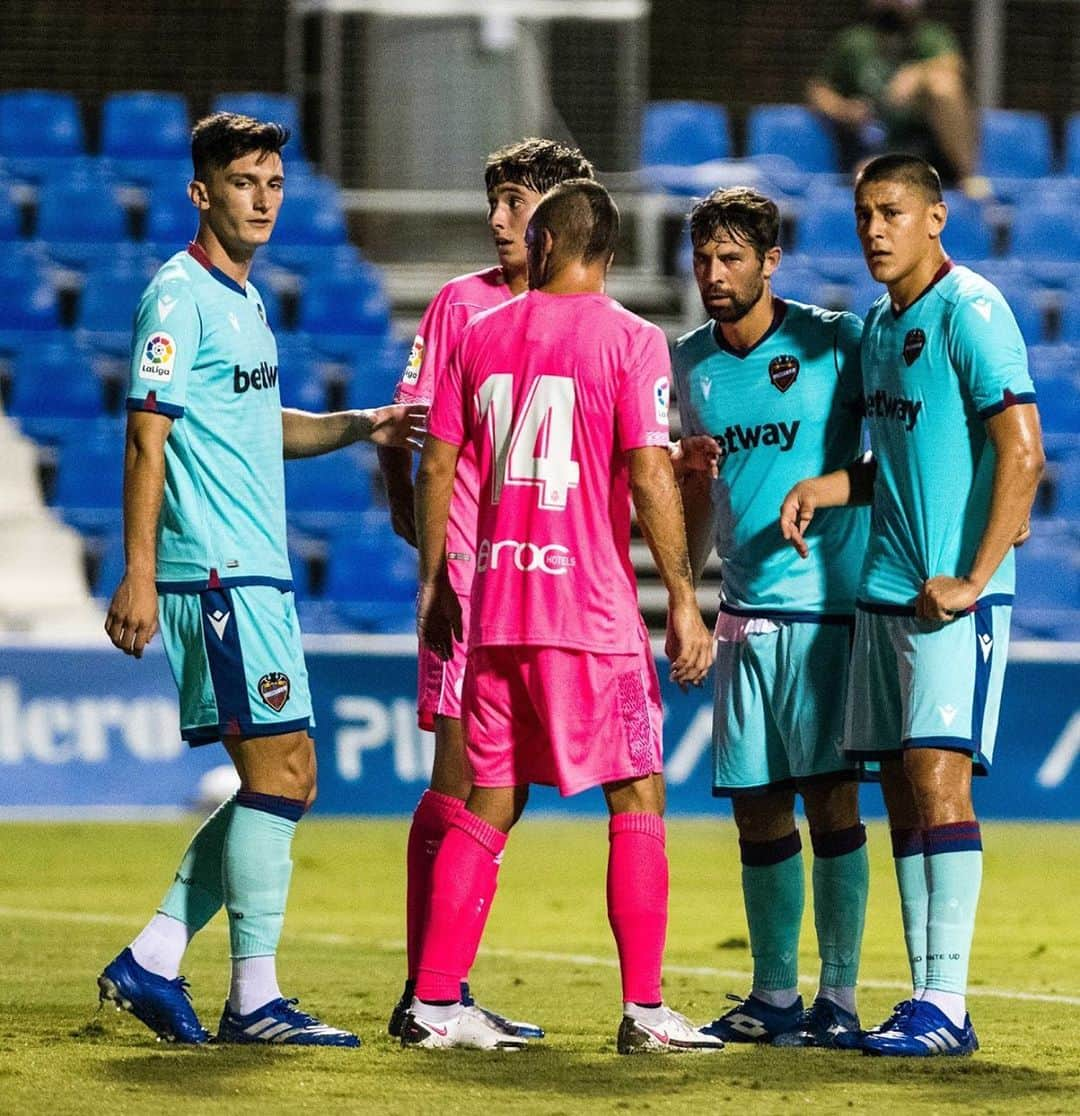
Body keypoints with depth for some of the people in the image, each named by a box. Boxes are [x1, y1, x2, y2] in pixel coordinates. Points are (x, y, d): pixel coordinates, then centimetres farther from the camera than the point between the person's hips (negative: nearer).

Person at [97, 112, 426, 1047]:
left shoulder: (244, 299, 18)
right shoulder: (179, 296, -9)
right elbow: (147, 438, -14)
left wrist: (360, 427, 12)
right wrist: (138, 576, -19)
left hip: (257, 575, 10)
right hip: (216, 575, -10)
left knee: (284, 779, 10)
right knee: (279, 773, -9)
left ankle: (152, 963, 12)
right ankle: (254, 999, -5)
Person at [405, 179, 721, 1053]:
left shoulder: (483, 335, 9)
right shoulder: (631, 341, -4)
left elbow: (437, 466, 10)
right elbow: (650, 477, -11)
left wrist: (435, 587, 19)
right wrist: (684, 602, -8)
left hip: (493, 610, 5)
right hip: (593, 613, -5)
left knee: (489, 803, 10)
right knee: (638, 800, 2)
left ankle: (436, 1004, 8)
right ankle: (645, 1010, -3)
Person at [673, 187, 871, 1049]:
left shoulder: (834, 342, -6)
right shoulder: (691, 363, 10)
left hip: (826, 604, -5)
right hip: (745, 612, 5)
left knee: (829, 796, -7)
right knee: (757, 809, 7)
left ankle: (839, 996, -2)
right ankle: (774, 993, 15)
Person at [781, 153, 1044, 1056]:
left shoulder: (969, 311, -11)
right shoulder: (879, 326, 16)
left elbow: (1022, 454, -16)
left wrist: (972, 578, -18)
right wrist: (821, 488, 7)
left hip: (954, 599, -9)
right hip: (884, 592, 9)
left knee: (937, 775, -14)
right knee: (900, 787, 6)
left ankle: (947, 1005, -14)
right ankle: (926, 998, 9)